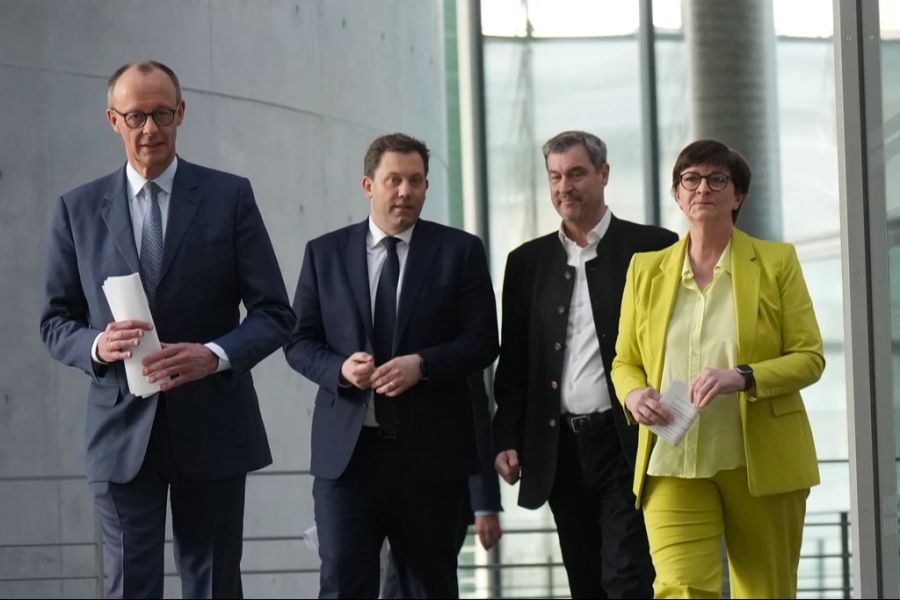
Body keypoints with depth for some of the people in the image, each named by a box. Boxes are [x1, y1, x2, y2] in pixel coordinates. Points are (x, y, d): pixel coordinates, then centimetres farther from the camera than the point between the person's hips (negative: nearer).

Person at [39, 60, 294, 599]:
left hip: (212, 428, 0)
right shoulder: (79, 209, 7)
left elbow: (275, 313, 1)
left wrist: (215, 354, -18)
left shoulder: (230, 196, 3)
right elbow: (56, 321, 10)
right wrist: (96, 346, -13)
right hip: (123, 430, 0)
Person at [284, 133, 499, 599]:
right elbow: (299, 342, 8)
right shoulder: (324, 253, 9)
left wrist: (422, 364, -17)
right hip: (347, 451, 0)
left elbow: (482, 341, 0)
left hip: (429, 453, 0)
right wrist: (339, 368, -13)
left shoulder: (459, 251, 5)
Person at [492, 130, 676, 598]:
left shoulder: (652, 248, 1)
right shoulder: (528, 262, 12)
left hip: (629, 445, -4)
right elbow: (513, 363, 13)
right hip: (561, 449, 4)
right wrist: (506, 440, 4)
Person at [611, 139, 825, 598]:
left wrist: (742, 378, -18)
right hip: (673, 463, 1)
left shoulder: (777, 262, 3)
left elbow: (809, 357, -1)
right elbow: (625, 361, 15)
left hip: (762, 462, -1)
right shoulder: (646, 269, 10)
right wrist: (634, 393, -8)